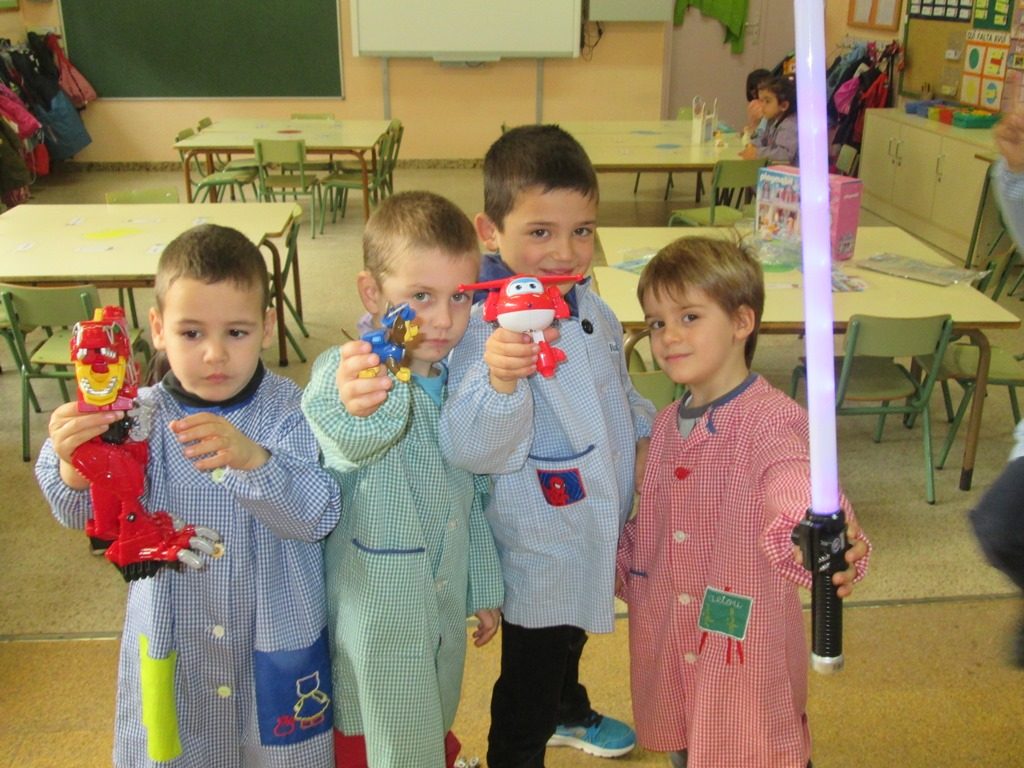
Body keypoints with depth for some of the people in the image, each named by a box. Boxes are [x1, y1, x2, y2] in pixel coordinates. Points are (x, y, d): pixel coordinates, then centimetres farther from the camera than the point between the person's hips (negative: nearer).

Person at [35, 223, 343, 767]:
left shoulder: (289, 413, -14)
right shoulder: (142, 418, -10)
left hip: (277, 644, -1)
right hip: (172, 645, 1)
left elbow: (320, 516, -23)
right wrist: (71, 464, -38)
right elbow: (85, 514, -16)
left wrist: (254, 460, -40)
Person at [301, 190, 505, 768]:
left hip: (447, 603, 6)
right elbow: (343, 449, -48)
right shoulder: (343, 371, -24)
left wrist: (485, 588, 15)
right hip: (374, 608, -5)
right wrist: (354, 410, -71)